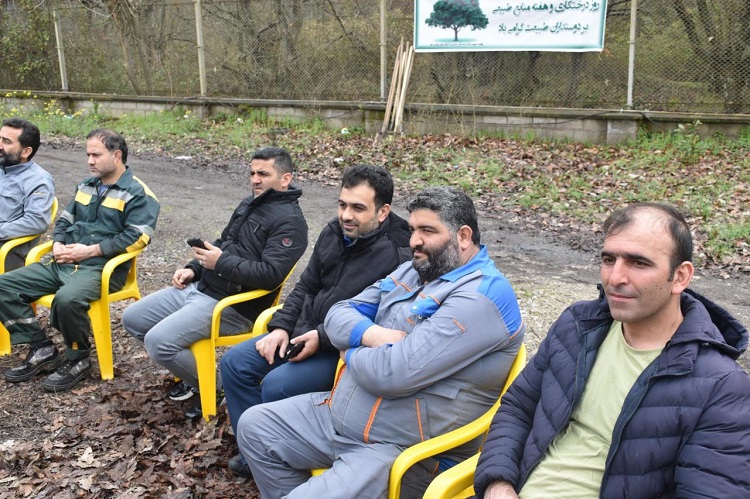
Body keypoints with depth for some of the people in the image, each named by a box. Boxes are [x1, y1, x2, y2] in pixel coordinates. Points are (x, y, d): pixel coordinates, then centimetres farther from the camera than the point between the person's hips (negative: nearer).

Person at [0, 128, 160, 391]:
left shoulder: (138, 193, -5)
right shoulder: (86, 186, 20)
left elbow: (137, 237, -16)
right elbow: (65, 220, 25)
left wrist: (90, 251, -18)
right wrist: (58, 244, 2)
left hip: (102, 267, -8)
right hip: (62, 262, 8)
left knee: (67, 298, -38)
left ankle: (78, 359, -11)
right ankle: (42, 349, 2)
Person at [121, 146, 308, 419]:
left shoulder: (289, 221, -13)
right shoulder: (250, 203, 17)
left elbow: (270, 274, -24)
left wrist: (221, 263, -19)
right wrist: (193, 269, 10)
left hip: (232, 305, -10)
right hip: (199, 287, 10)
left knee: (158, 341, -23)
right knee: (132, 318, 8)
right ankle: (191, 370, 19)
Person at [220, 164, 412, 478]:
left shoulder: (399, 257, -20)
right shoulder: (333, 233, 5)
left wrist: (322, 338, -23)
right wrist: (281, 327, 1)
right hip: (303, 330, 8)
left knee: (277, 385, -25)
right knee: (234, 362, -1)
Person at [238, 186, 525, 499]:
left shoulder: (482, 296, -20)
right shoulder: (413, 270, 10)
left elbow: (395, 373, -28)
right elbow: (339, 314, 10)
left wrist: (351, 353, -7)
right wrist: (370, 334, -13)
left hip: (407, 452, -9)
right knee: (254, 425, 11)